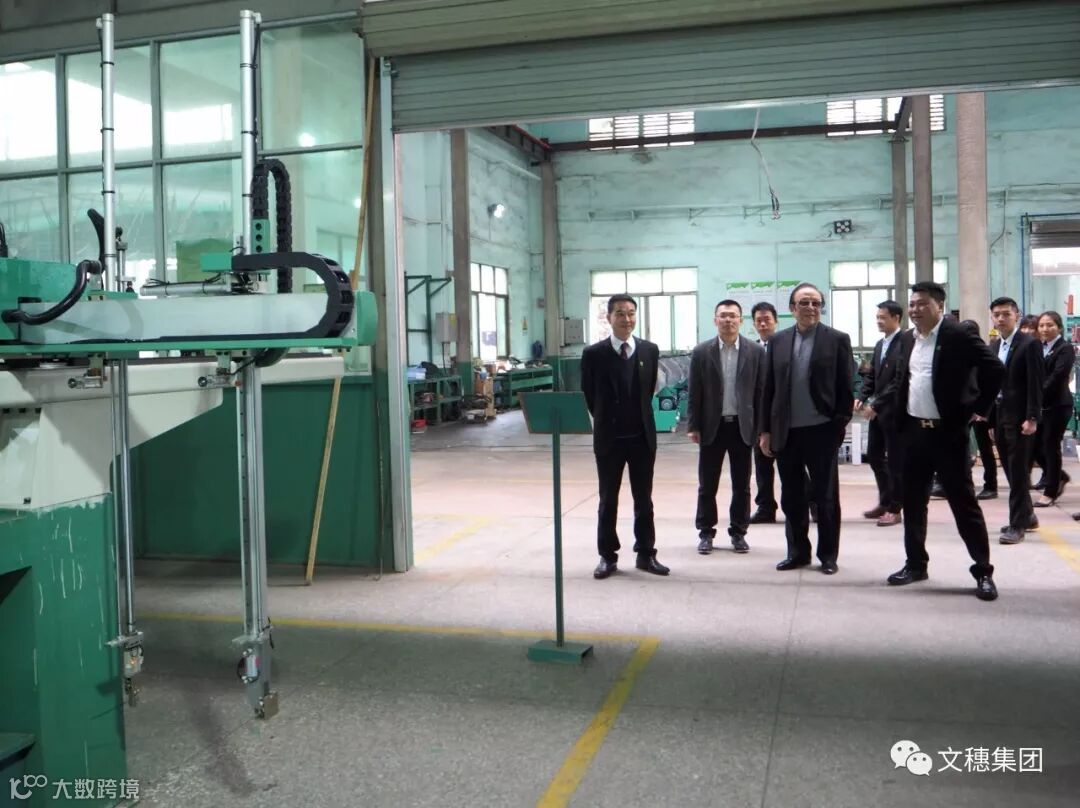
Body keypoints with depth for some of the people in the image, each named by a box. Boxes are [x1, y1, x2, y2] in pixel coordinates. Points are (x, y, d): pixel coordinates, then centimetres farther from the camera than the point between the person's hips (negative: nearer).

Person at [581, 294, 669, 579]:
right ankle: (608, 556, 17)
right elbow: (588, 395, 4)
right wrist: (606, 419, 9)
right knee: (608, 500, 8)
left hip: (643, 436, 2)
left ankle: (646, 554, 19)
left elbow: (650, 388, 12)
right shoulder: (593, 354, -6)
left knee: (643, 499, 9)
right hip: (609, 437, -2)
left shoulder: (650, 350, 0)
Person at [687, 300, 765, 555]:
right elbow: (694, 393, 1)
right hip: (712, 426, 0)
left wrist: (762, 427, -3)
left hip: (743, 426, 0)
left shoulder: (756, 352, 1)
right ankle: (706, 533, 18)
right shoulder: (701, 352, 0)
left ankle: (738, 532, 21)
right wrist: (693, 426, -4)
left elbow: (761, 391, 1)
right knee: (707, 485, 6)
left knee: (741, 485, 8)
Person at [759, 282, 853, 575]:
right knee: (791, 497, 10)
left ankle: (828, 555, 17)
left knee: (826, 496, 6)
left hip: (821, 430, -3)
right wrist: (766, 429, 4)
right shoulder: (778, 341, 7)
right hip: (786, 431, 3)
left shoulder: (837, 339, -1)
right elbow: (769, 388, 7)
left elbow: (845, 387, -2)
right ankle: (798, 552, 22)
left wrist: (841, 426, -9)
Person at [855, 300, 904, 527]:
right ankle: (885, 502, 29)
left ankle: (894, 509, 10)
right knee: (874, 455, 15)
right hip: (877, 410, 9)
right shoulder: (880, 344, 14)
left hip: (894, 411, -9)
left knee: (894, 460, 1)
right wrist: (862, 397, 0)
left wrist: (876, 404, -20)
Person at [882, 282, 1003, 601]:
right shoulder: (907, 339, 10)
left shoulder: (958, 336, -10)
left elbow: (995, 370, -13)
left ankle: (983, 571, 7)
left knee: (963, 502, -1)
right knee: (912, 500, 12)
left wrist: (978, 409, -11)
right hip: (913, 431, 7)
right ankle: (916, 564, 24)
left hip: (947, 432, -7)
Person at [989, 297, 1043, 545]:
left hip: (1019, 418, -7)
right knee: (1011, 471, 13)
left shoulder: (1029, 344, -8)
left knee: (1019, 473, -4)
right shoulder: (993, 345, 13)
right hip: (998, 416, 7)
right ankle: (1026, 515, 27)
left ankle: (1017, 525, 0)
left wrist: (1032, 418, -17)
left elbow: (1036, 384, -12)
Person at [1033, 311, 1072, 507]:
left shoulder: (1065, 349, -6)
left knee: (1050, 446, -1)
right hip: (1039, 405, 6)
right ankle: (1059, 477, 28)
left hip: (1057, 405, -6)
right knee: (1035, 444, 6)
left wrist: (1039, 397, -21)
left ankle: (1050, 492, 10)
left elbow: (1057, 377, -16)